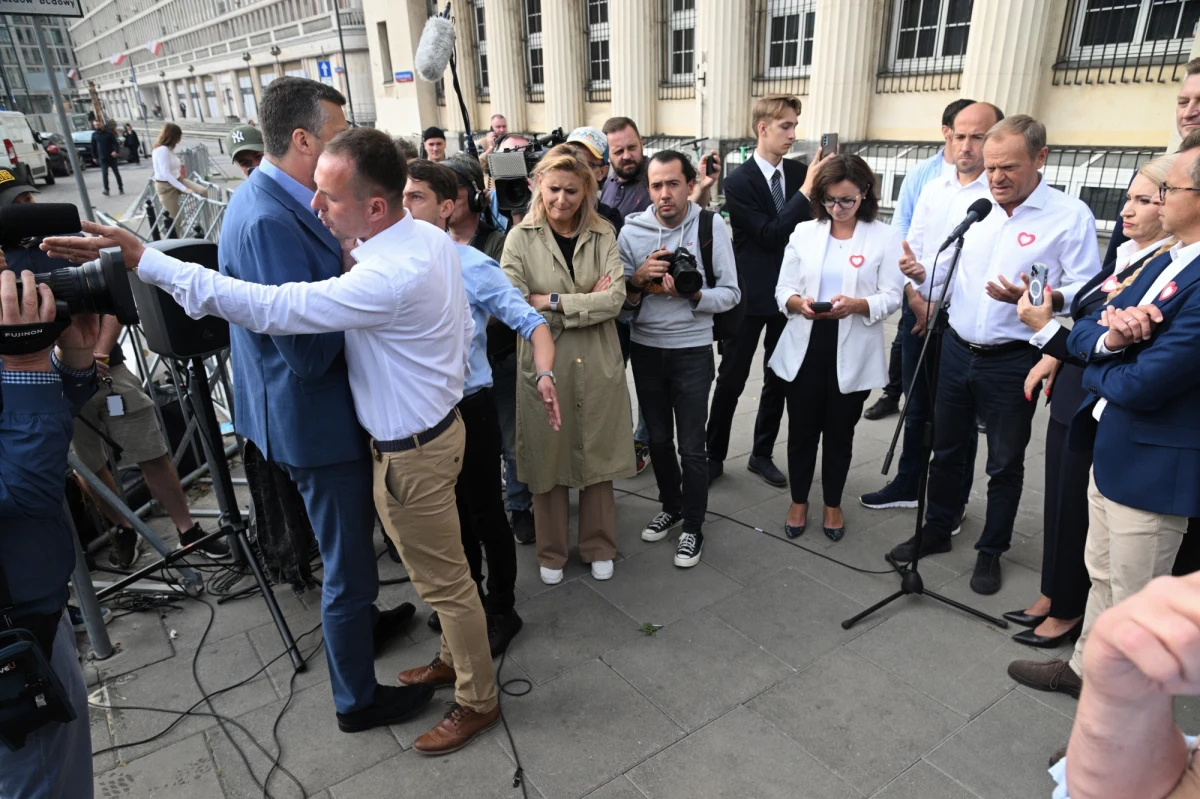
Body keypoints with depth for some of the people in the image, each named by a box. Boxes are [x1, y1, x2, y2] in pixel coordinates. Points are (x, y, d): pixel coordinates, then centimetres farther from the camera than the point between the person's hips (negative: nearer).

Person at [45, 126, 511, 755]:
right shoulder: (432, 236, -2)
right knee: (438, 565, 25)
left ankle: (477, 701, 31)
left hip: (410, 451, -9)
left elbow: (269, 308, -32)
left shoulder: (386, 279, -32)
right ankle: (456, 658, 48)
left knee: (444, 580, 9)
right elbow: (464, 327, 9)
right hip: (439, 417, 9)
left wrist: (145, 261, -26)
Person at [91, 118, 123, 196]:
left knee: (116, 172, 9)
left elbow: (115, 143, -7)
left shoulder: (109, 133, -1)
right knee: (104, 174, -11)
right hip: (102, 158, 1)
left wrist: (116, 151, -25)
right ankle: (106, 190, -14)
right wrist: (94, 157, 10)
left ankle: (121, 188, 21)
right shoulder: (94, 135, 6)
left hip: (111, 157, -1)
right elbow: (93, 146, 12)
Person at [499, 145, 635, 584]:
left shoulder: (603, 235, 3)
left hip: (598, 366, 2)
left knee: (597, 460, 12)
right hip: (543, 367, -1)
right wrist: (587, 302, -11)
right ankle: (551, 552, 31)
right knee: (549, 461, 10)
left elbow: (615, 299, -9)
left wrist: (553, 302, -15)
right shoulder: (520, 238, -2)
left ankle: (599, 547, 32)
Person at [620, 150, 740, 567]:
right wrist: (637, 280, -19)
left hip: (692, 350, -3)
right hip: (645, 348, 3)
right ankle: (671, 506, 40)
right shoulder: (632, 230, -4)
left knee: (691, 447, 3)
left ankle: (693, 527, 23)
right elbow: (620, 298, 1)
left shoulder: (711, 227, -9)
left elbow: (730, 293, -8)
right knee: (658, 438, 17)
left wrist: (693, 295, -25)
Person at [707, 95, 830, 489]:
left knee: (779, 379, 12)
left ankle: (762, 454, 27)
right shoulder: (738, 182, -12)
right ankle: (714, 456, 19)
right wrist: (806, 190, -25)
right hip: (750, 294, -5)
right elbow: (770, 234, -21)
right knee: (731, 380, 4)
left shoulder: (799, 171, 2)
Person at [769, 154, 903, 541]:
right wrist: (797, 302, -20)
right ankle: (799, 501, 30)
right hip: (805, 348, 2)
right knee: (802, 431, 10)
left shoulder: (886, 237, -2)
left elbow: (892, 297, -6)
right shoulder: (803, 231, 4)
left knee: (839, 433, 12)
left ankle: (833, 504, 32)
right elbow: (783, 288, 2)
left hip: (853, 355, -1)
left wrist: (857, 304, -25)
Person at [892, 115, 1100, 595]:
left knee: (1005, 462, 10)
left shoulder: (1071, 216, -8)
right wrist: (921, 273, -14)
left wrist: (1041, 297, -29)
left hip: (1013, 361, -3)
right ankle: (937, 530, 35)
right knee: (946, 448, 16)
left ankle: (991, 551, 28)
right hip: (957, 351, 4)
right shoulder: (964, 206, 3)